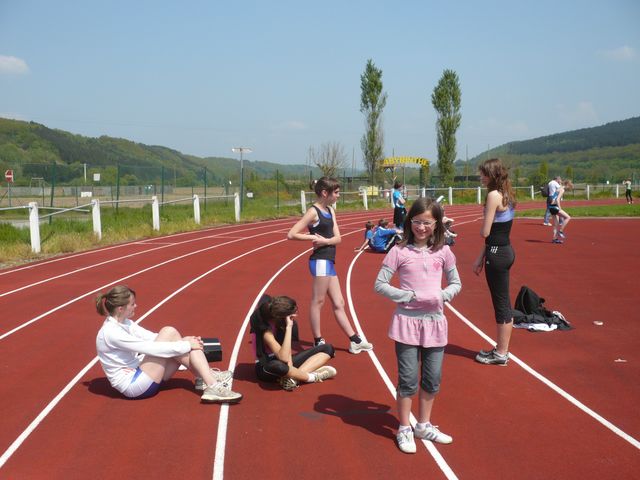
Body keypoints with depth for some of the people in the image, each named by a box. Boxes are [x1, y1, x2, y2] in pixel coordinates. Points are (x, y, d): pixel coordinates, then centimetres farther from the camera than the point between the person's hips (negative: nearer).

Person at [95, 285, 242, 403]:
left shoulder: (124, 323, 9)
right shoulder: (110, 332, -20)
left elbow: (153, 338, 9)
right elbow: (150, 348, -24)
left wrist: (183, 341, -5)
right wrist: (186, 345, -17)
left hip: (139, 373, 9)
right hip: (133, 386, -9)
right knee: (169, 332, -19)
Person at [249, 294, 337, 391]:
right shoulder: (265, 329, -27)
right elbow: (283, 357, -39)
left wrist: (290, 371, -21)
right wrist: (288, 327, -39)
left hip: (284, 361, 8)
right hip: (267, 368, -8)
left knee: (327, 348, -3)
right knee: (278, 366, -47)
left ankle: (295, 377, -23)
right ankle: (313, 376, -21)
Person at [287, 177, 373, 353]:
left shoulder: (330, 210, 13)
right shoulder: (313, 212, -10)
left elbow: (337, 238, 4)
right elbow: (291, 234, -17)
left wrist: (325, 240, -14)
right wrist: (312, 237, -14)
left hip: (329, 261, 9)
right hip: (320, 261, -9)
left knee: (338, 303, 13)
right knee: (318, 301, 0)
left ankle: (355, 341, 19)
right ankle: (318, 342, 9)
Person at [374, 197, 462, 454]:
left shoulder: (443, 251, 3)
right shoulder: (399, 251, -7)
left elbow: (456, 283, 11)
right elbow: (380, 284, -7)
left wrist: (443, 296, -10)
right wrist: (410, 296, -17)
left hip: (435, 320, 4)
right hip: (407, 320, -3)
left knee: (433, 379, 13)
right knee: (409, 379, 1)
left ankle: (424, 425, 32)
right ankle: (404, 430, 19)